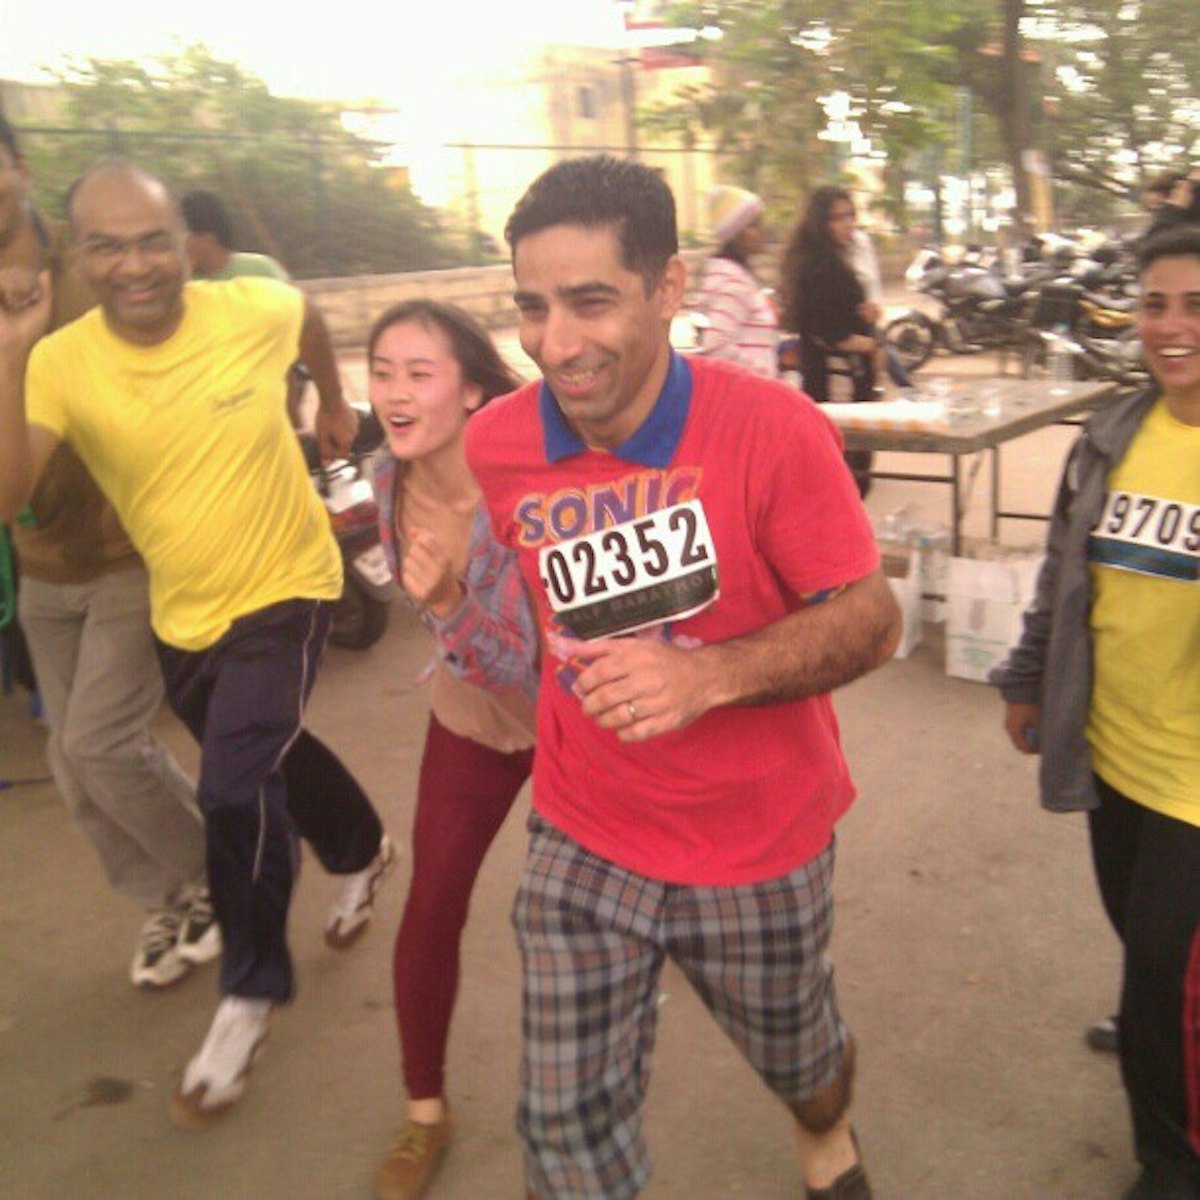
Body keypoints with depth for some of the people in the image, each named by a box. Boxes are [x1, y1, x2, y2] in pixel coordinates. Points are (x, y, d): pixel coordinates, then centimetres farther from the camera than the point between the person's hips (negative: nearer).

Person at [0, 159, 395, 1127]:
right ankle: (362, 850, 55)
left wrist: (333, 403, 18)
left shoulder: (254, 311, -17)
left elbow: (307, 311, 9)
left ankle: (252, 990, 10)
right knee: (270, 753, 23)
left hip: (285, 590, -3)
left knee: (235, 786, -15)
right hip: (182, 612, 4)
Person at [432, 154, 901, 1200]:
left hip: (760, 847, -1)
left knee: (798, 1058, 25)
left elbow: (872, 619, -18)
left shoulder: (773, 431, -22)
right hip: (582, 846, 2)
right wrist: (448, 582, -9)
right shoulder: (494, 445, -10)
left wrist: (708, 675, -32)